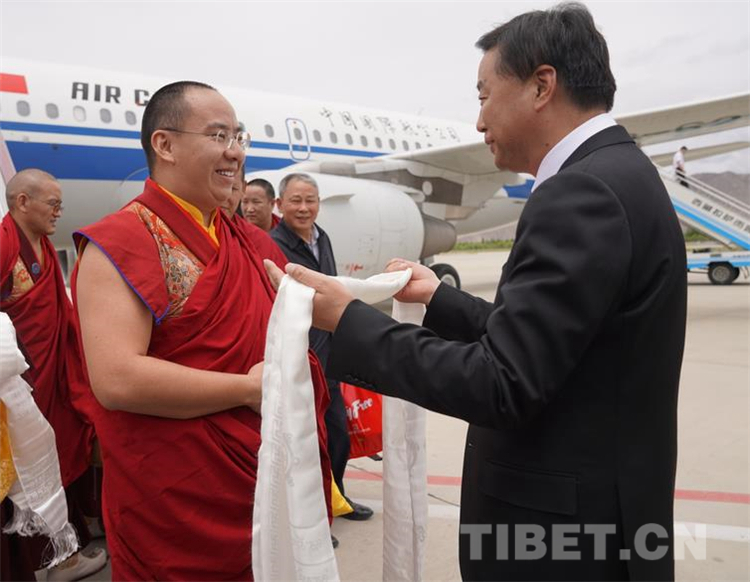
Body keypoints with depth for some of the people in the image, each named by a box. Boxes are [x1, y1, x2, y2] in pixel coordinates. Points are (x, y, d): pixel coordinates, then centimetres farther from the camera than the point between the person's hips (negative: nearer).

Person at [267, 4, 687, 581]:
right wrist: (441, 298, 12)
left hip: (567, 532, -9)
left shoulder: (584, 193, -23)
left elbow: (501, 383, -27)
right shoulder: (618, 178, 8)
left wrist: (348, 319, -19)